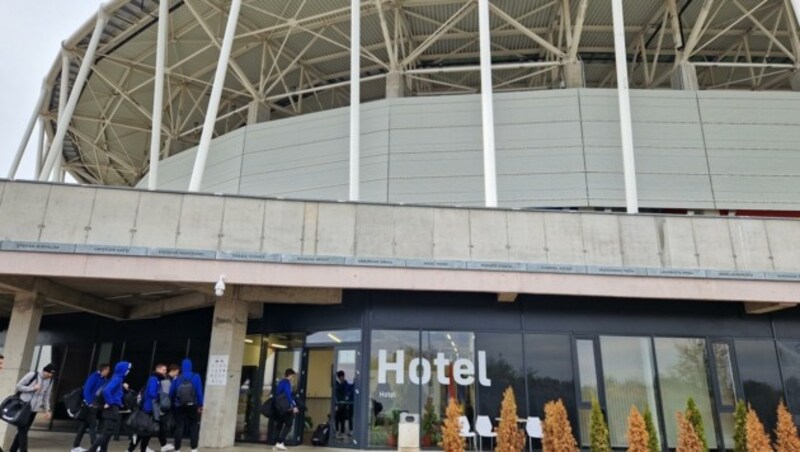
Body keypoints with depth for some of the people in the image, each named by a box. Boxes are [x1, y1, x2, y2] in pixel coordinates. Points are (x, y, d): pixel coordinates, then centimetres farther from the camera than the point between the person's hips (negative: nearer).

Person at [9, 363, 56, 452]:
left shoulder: (50, 381, 6)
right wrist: (33, 388, -17)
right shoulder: (32, 375, -11)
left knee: (23, 430, 9)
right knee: (23, 430, -8)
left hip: (34, 409, 5)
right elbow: (18, 386, -7)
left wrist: (47, 409, 9)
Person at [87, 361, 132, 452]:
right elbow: (106, 390, -29)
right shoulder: (117, 379, -15)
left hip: (113, 408, 10)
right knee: (107, 433, -7)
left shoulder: (118, 379, 13)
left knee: (107, 433, 13)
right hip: (112, 408, -10)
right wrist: (109, 402, -20)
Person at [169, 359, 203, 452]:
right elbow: (199, 392, -9)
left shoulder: (177, 379, 2)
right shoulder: (196, 377, -5)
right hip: (192, 406, -2)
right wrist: (200, 405, -4)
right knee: (194, 427, 8)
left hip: (179, 407, 2)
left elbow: (171, 393, 2)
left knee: (179, 428, 7)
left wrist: (172, 405, 13)